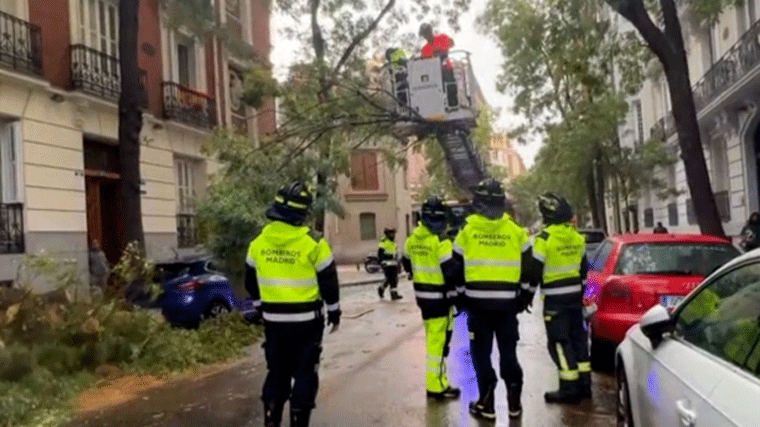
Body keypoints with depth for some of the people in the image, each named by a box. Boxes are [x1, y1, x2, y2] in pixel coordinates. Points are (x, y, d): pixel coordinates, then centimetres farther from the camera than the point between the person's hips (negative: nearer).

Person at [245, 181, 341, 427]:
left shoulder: (258, 243, -1)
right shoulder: (313, 244, -13)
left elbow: (252, 283, 9)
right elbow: (329, 282, -7)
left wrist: (261, 309, 23)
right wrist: (334, 312, 7)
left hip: (274, 320, 4)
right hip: (306, 321, -4)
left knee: (276, 372, 17)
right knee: (305, 374, 6)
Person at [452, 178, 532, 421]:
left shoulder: (467, 230, -3)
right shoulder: (516, 231, 2)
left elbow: (457, 268, 2)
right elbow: (528, 267, 5)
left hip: (478, 300, -2)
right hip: (507, 301, 2)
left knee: (481, 352, 7)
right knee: (508, 351, 13)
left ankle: (486, 403, 7)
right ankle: (514, 401, 16)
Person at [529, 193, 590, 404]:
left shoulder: (544, 238, -15)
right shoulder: (577, 237, 7)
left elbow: (535, 270, -13)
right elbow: (584, 268, 16)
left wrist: (528, 294, -3)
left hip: (555, 298, -7)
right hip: (574, 294, 7)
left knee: (559, 342, -1)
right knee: (577, 337, 15)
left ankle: (570, 388, 0)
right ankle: (584, 382, 22)